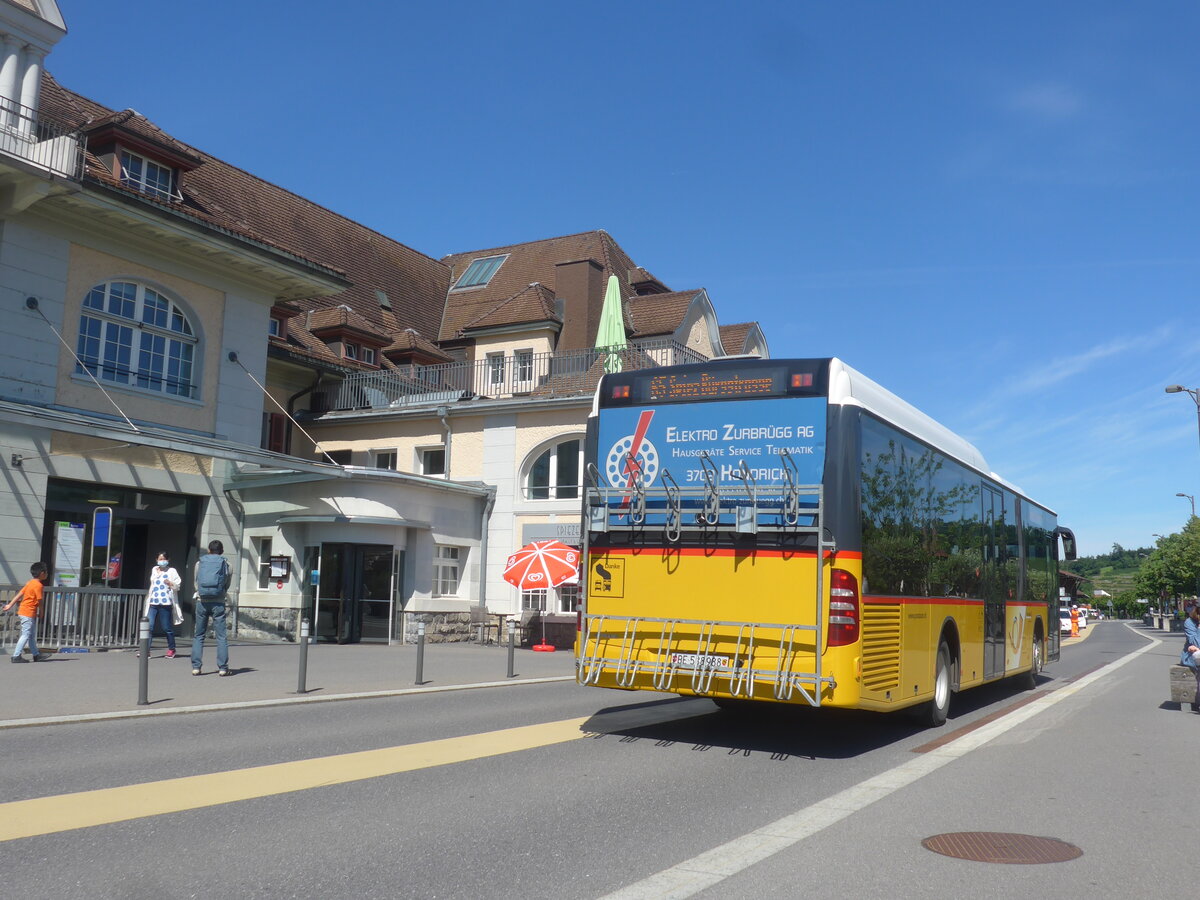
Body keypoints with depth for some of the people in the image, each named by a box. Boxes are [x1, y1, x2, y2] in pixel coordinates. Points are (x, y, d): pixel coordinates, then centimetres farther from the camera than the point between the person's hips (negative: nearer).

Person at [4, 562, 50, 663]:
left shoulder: (30, 583, 12)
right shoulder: (38, 585, -16)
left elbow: (20, 594, 11)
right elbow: (39, 600, -15)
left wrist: (10, 605, 12)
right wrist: (41, 612, -1)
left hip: (23, 612, 10)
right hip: (29, 613, -10)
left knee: (31, 635, 15)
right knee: (26, 635, -6)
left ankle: (36, 654, 23)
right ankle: (16, 656, -5)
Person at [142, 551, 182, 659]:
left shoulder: (171, 571, 4)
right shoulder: (154, 570, 19)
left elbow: (178, 586, -1)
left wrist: (170, 583, -18)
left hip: (166, 603, -4)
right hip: (153, 603, 4)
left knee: (167, 628, 2)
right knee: (150, 626, -8)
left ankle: (171, 649, 14)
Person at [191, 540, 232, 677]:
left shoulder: (199, 563, 7)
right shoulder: (225, 564, 3)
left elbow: (196, 583, 13)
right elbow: (227, 585, 8)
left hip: (201, 602, 1)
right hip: (218, 603, -1)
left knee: (199, 635, 10)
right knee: (221, 636, 2)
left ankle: (196, 666, 6)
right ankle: (223, 667, 0)